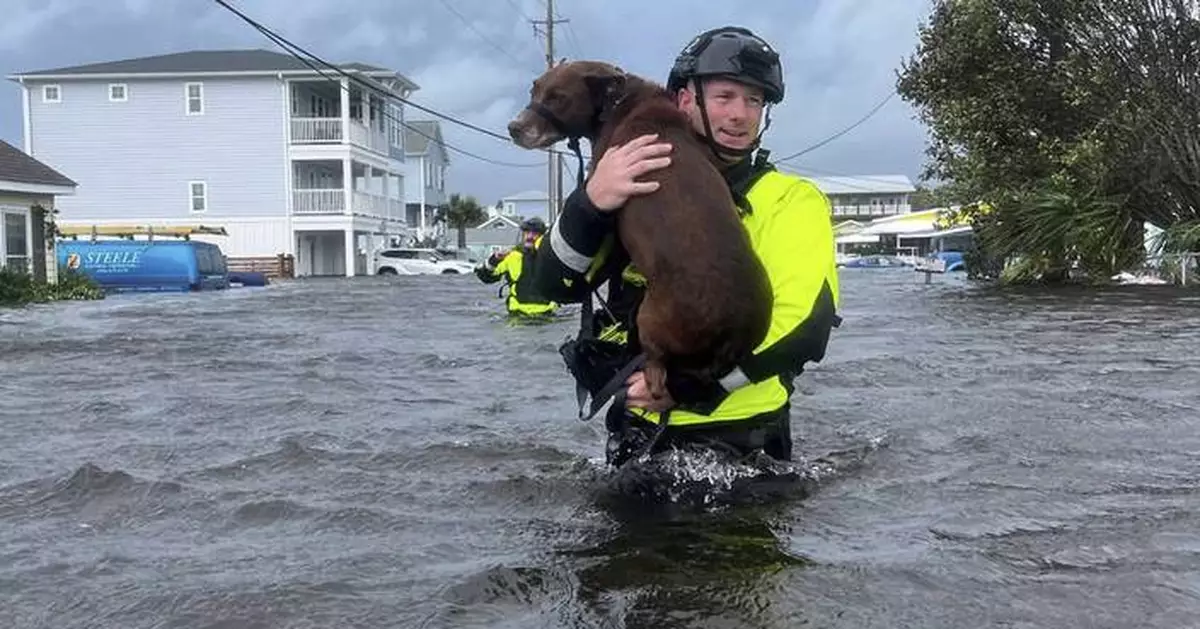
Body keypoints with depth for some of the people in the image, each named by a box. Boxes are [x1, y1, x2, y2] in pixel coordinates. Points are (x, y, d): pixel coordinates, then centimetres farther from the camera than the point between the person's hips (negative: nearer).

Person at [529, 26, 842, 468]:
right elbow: (555, 285, -2)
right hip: (638, 435, 2)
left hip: (741, 440, -2)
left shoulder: (792, 200, -1)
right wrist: (591, 202, -20)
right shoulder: (637, 188, 8)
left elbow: (803, 327, -14)